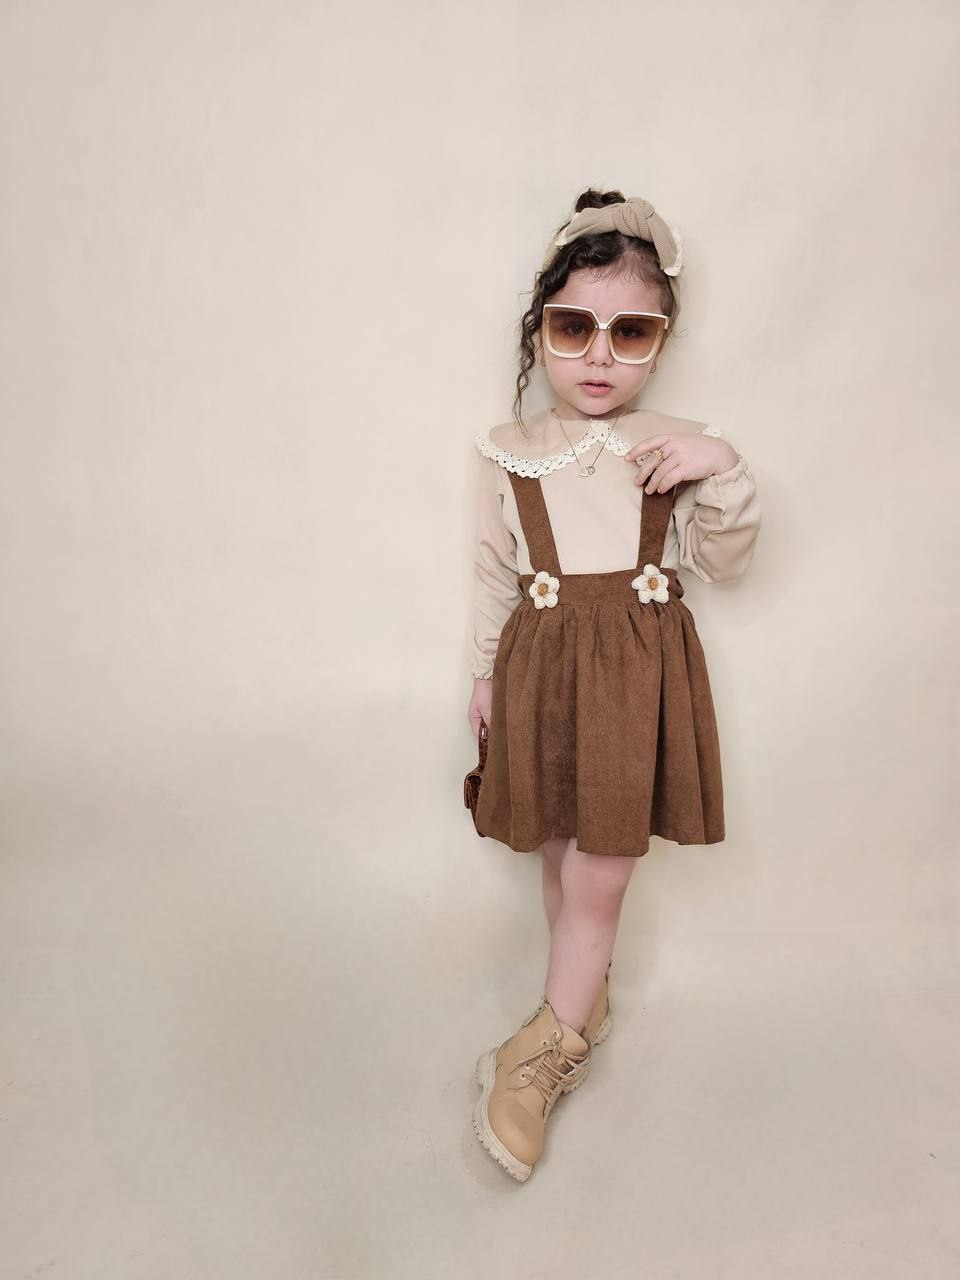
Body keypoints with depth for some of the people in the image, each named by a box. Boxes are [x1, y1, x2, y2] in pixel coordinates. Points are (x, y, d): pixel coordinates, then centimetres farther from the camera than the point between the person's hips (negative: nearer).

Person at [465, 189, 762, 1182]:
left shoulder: (676, 449, 1)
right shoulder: (508, 451, 2)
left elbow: (722, 563, 0)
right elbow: (495, 575, 8)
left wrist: (722, 473, -17)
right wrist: (485, 673, 9)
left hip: (639, 666, -1)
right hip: (542, 664, 1)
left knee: (602, 870, 0)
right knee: (560, 851, 13)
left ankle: (544, 1046, 21)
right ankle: (586, 999, 39)